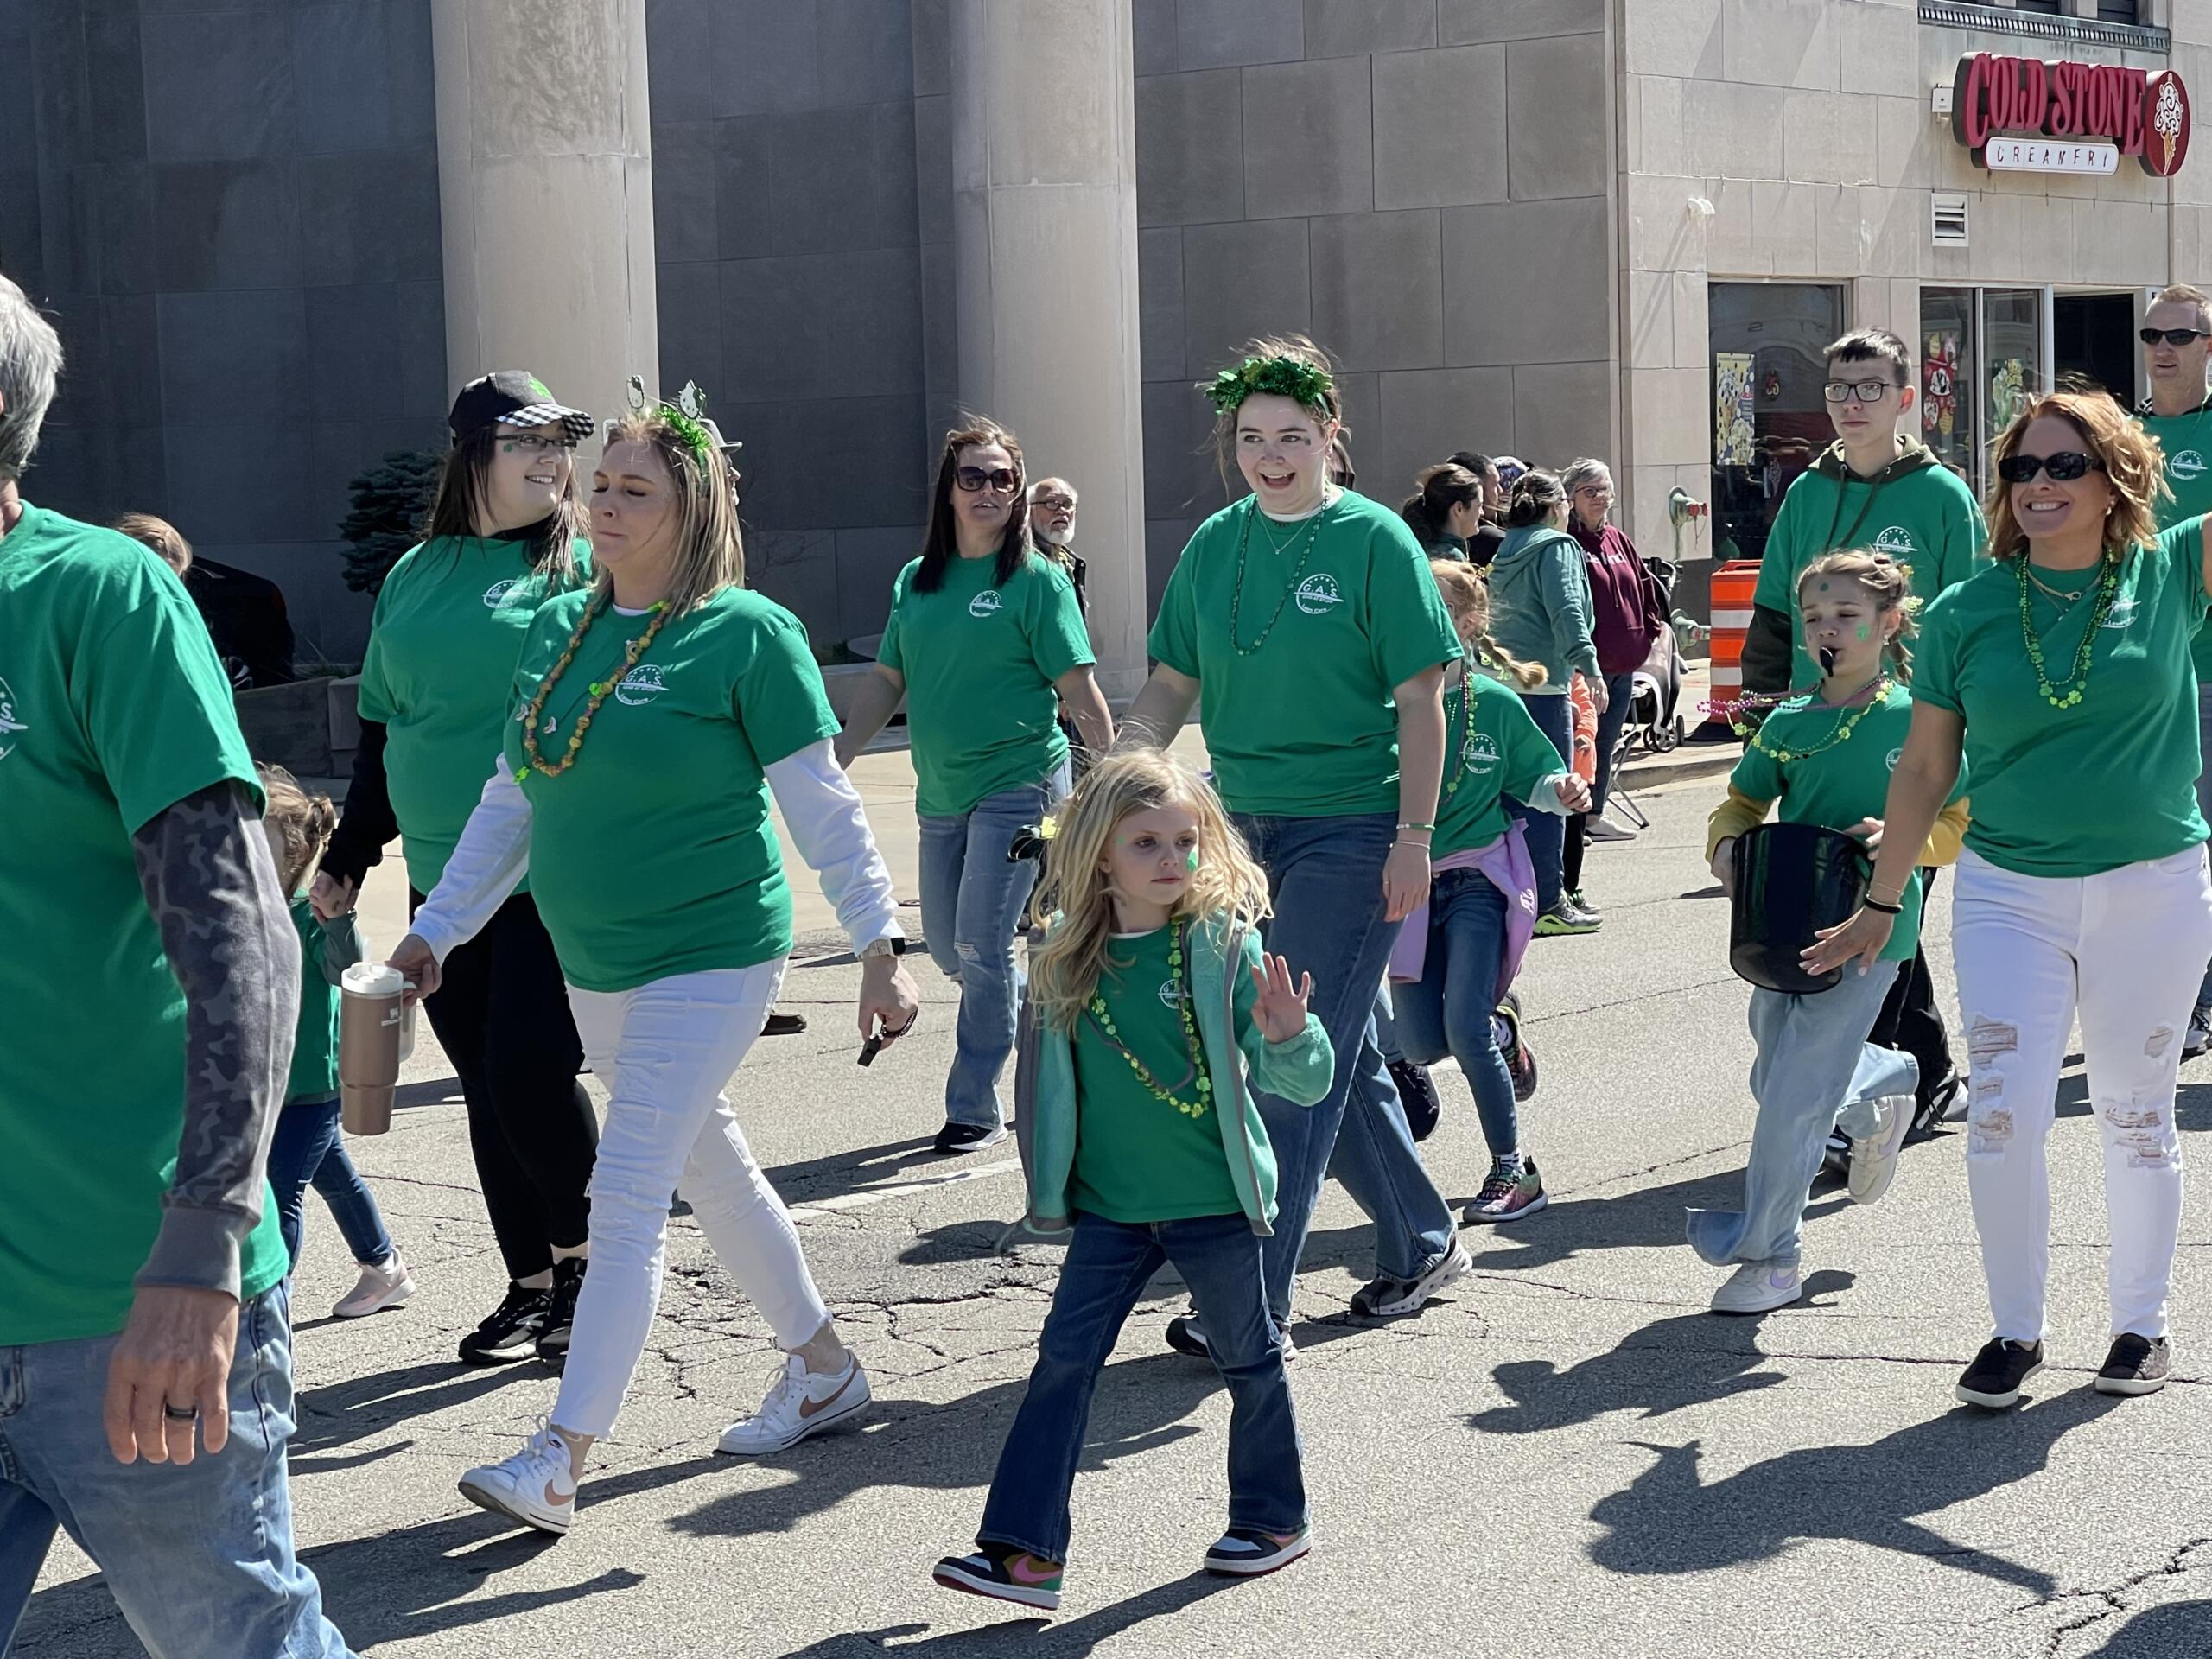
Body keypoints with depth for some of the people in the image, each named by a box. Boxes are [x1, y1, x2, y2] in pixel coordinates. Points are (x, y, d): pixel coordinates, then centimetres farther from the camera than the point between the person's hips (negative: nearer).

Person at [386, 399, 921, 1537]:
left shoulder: (746, 634, -11)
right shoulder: (556, 629, 7)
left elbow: (822, 806, -11)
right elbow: (510, 800, 13)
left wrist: (878, 950, -13)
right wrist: (437, 929, 10)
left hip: (711, 958, -7)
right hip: (594, 965, 7)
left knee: (628, 1194, -11)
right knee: (711, 1168, 17)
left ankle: (559, 1462, -9)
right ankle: (822, 1369, 34)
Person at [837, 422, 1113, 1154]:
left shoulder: (1038, 581, -8)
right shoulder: (916, 581, 8)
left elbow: (1079, 692, -9)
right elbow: (886, 681, 13)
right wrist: (835, 760, 6)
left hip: (1018, 785, -6)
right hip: (941, 793, 6)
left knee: (980, 949, -7)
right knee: (946, 948, 13)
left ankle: (974, 1108, 5)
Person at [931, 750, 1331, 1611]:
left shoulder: (1225, 944, -13)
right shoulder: (1069, 956, -2)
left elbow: (1305, 1082, -14)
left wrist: (1287, 1037, -35)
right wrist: (1048, 1182, 12)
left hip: (1214, 1200, -3)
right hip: (1110, 1208, 3)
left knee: (1249, 1358, 13)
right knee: (1063, 1360, -1)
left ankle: (1272, 1517, 32)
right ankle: (1026, 1549, 2)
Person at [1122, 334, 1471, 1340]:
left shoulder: (1373, 541, -8)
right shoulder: (1215, 544, 7)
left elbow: (1421, 701, -9)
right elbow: (1171, 686, 10)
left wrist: (1414, 837, -14)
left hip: (1351, 833, -6)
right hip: (1247, 830, 6)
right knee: (1341, 1056, 14)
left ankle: (1254, 1299, -4)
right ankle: (1420, 1245, 31)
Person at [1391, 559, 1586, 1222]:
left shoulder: (1497, 703, -8)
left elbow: (1534, 780, 4)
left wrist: (1562, 790, -16)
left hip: (1478, 876, -3)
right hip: (1412, 881, 3)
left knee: (1465, 1029, -16)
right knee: (1420, 1043, 4)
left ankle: (1514, 1170, -1)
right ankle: (1499, 1029, 40)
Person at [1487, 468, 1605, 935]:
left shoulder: (1506, 554, 18)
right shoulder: (1557, 548, -6)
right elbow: (1568, 613, -17)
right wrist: (1589, 668, -21)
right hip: (1543, 683, -9)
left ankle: (1548, 891, 22)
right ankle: (1547, 904, -6)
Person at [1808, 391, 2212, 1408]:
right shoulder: (1966, 614, -1)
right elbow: (1925, 770, 6)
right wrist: (1879, 907, 9)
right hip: (2009, 894, 1)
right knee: (2001, 1118, -5)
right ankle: (2015, 1329, 14)